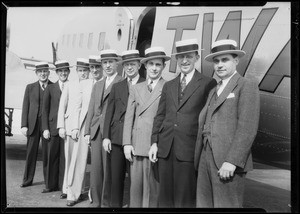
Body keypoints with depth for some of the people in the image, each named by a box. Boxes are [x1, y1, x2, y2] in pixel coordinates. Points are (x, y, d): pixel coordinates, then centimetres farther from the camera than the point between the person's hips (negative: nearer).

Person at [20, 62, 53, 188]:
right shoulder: (30, 87, 9)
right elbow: (25, 107, 7)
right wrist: (24, 125, 0)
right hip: (33, 124, 2)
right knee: (31, 152, 8)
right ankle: (27, 179, 19)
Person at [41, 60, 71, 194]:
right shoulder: (50, 89, 9)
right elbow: (45, 110, 7)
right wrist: (45, 128, -1)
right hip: (53, 128, 1)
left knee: (65, 157, 2)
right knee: (51, 157, 6)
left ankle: (63, 185, 12)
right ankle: (50, 185, 17)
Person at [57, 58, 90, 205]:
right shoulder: (69, 85, 11)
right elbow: (62, 107, 11)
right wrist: (61, 126, 2)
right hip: (69, 126, 3)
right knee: (69, 159, 10)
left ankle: (72, 193, 4)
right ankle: (68, 189, 24)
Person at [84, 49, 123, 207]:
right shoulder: (97, 85, 20)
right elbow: (91, 110, 18)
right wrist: (87, 132, 11)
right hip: (96, 131, 6)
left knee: (108, 170, -1)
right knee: (95, 169, 8)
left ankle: (106, 203, 11)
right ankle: (96, 202, 18)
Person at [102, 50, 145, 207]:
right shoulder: (116, 87, 14)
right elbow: (109, 113, 11)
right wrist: (106, 136, 2)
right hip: (116, 139, 3)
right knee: (116, 178, 7)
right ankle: (115, 204, 18)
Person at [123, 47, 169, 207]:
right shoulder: (136, 89, 15)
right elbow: (129, 117, 13)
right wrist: (127, 143, 4)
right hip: (137, 146, 4)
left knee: (154, 188, 1)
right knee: (136, 186, 7)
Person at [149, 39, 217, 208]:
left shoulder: (208, 83, 0)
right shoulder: (168, 86, 16)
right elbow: (160, 116, 16)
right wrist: (154, 142, 7)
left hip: (189, 150, -5)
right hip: (165, 148, 5)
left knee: (185, 199, 0)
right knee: (165, 197, 11)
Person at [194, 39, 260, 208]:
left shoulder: (247, 87, -1)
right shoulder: (214, 92, 23)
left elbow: (247, 128, -12)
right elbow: (204, 126, 16)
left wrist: (231, 161, -19)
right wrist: (199, 159, 9)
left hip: (229, 162, -7)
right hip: (206, 159, 7)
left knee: (226, 204, -5)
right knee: (204, 203, 7)